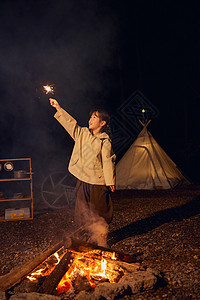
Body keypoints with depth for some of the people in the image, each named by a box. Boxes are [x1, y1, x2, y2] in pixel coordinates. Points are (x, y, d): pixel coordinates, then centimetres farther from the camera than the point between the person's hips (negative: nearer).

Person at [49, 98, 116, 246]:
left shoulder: (105, 141, -8)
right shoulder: (83, 133, 7)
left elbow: (108, 162, -9)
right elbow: (71, 123, 5)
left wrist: (111, 182, -8)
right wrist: (58, 108, -2)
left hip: (98, 182, -5)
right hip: (83, 180, 6)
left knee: (99, 211, 3)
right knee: (85, 210, 12)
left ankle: (101, 238, 21)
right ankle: (94, 235, 30)